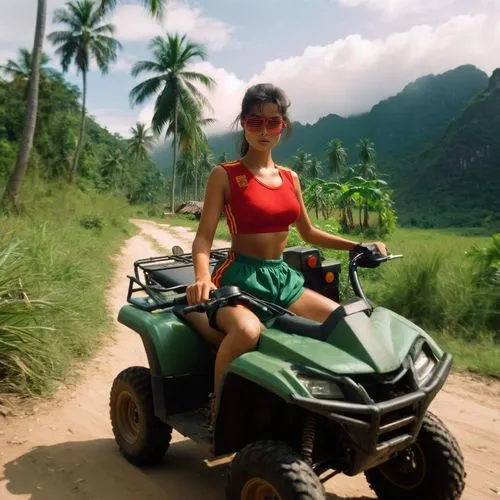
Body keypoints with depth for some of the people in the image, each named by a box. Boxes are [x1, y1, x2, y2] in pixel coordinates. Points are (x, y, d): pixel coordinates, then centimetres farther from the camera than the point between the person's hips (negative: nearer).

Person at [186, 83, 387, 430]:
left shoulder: (290, 177, 12)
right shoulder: (225, 175, -4)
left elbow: (308, 232, 22)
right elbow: (204, 236, -11)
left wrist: (359, 246, 13)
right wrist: (203, 278, -32)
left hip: (282, 277, 6)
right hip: (239, 277, -6)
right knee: (248, 331, -37)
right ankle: (218, 413, -12)